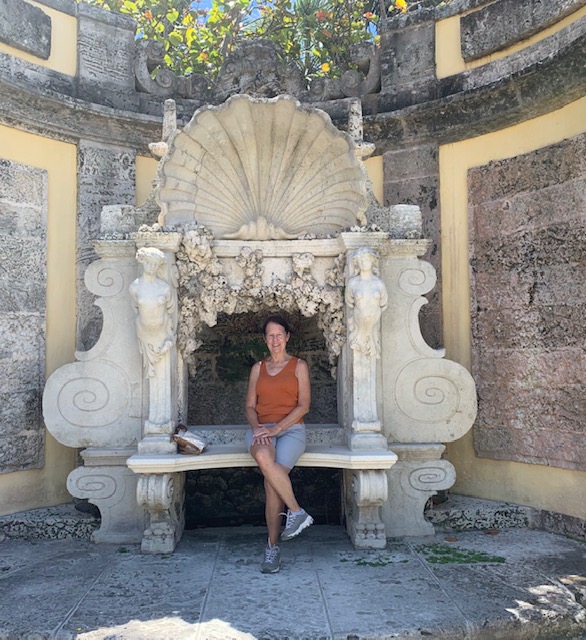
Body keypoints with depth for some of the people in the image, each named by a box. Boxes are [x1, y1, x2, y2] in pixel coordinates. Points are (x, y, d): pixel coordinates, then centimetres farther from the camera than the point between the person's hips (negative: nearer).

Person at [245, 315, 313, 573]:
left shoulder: (299, 366, 10)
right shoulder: (258, 368, 19)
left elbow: (304, 405, 0)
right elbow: (250, 406, 15)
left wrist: (276, 428, -13)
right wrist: (256, 427, -8)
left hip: (290, 429, -2)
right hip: (261, 429, 2)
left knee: (271, 482, -29)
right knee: (263, 456, -38)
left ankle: (272, 547, -14)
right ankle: (297, 511, -26)